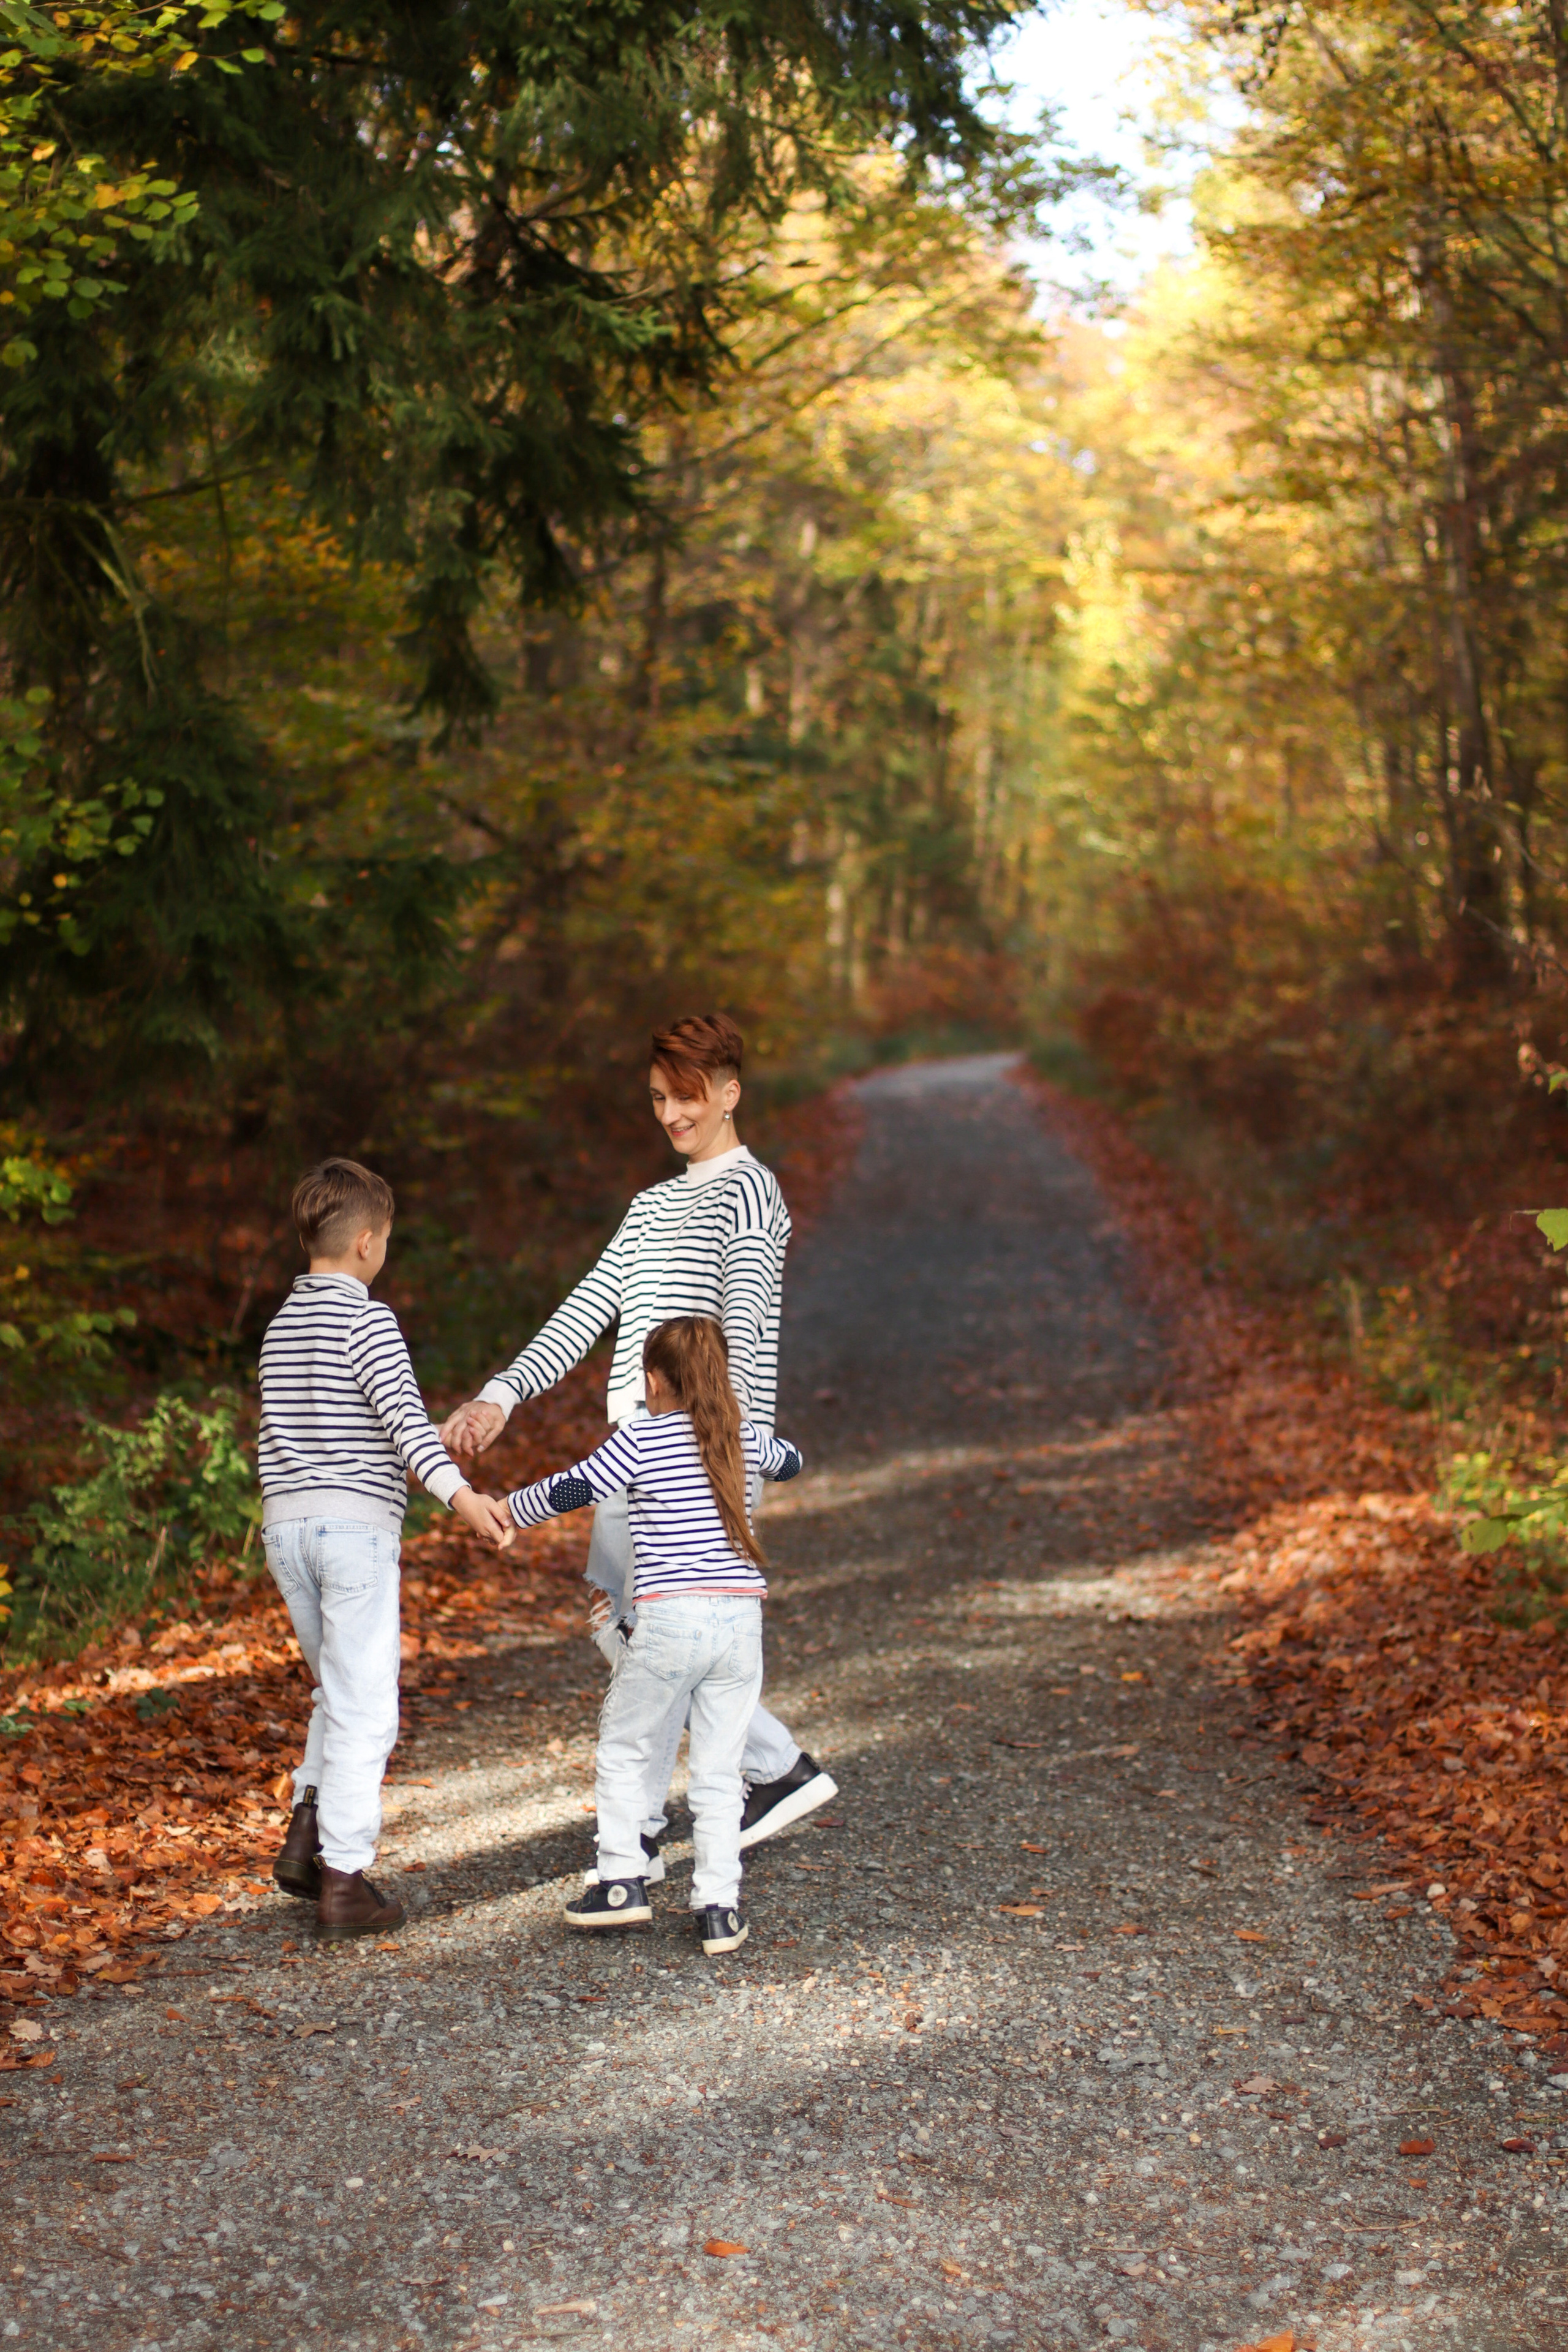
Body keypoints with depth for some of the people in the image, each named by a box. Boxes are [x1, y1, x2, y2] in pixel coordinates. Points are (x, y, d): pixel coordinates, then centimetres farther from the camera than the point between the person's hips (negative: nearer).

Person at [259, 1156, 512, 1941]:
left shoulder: (281, 1323, 15)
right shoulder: (366, 1319, -9)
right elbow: (404, 1414, -23)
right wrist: (459, 1492, -33)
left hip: (285, 1524, 8)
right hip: (355, 1526, -7)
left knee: (339, 1691, 20)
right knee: (363, 1709, -2)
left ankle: (306, 1837, 8)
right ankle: (343, 1881, -2)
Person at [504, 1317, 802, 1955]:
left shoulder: (641, 1436, -3)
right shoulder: (743, 1440, 12)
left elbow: (572, 1489, -8)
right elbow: (790, 1460, 34)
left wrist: (506, 1509, 7)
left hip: (669, 1620, -4)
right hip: (741, 1618, 4)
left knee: (622, 1752, 14)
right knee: (718, 1770, 10)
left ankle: (621, 1882, 12)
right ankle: (719, 1908, 8)